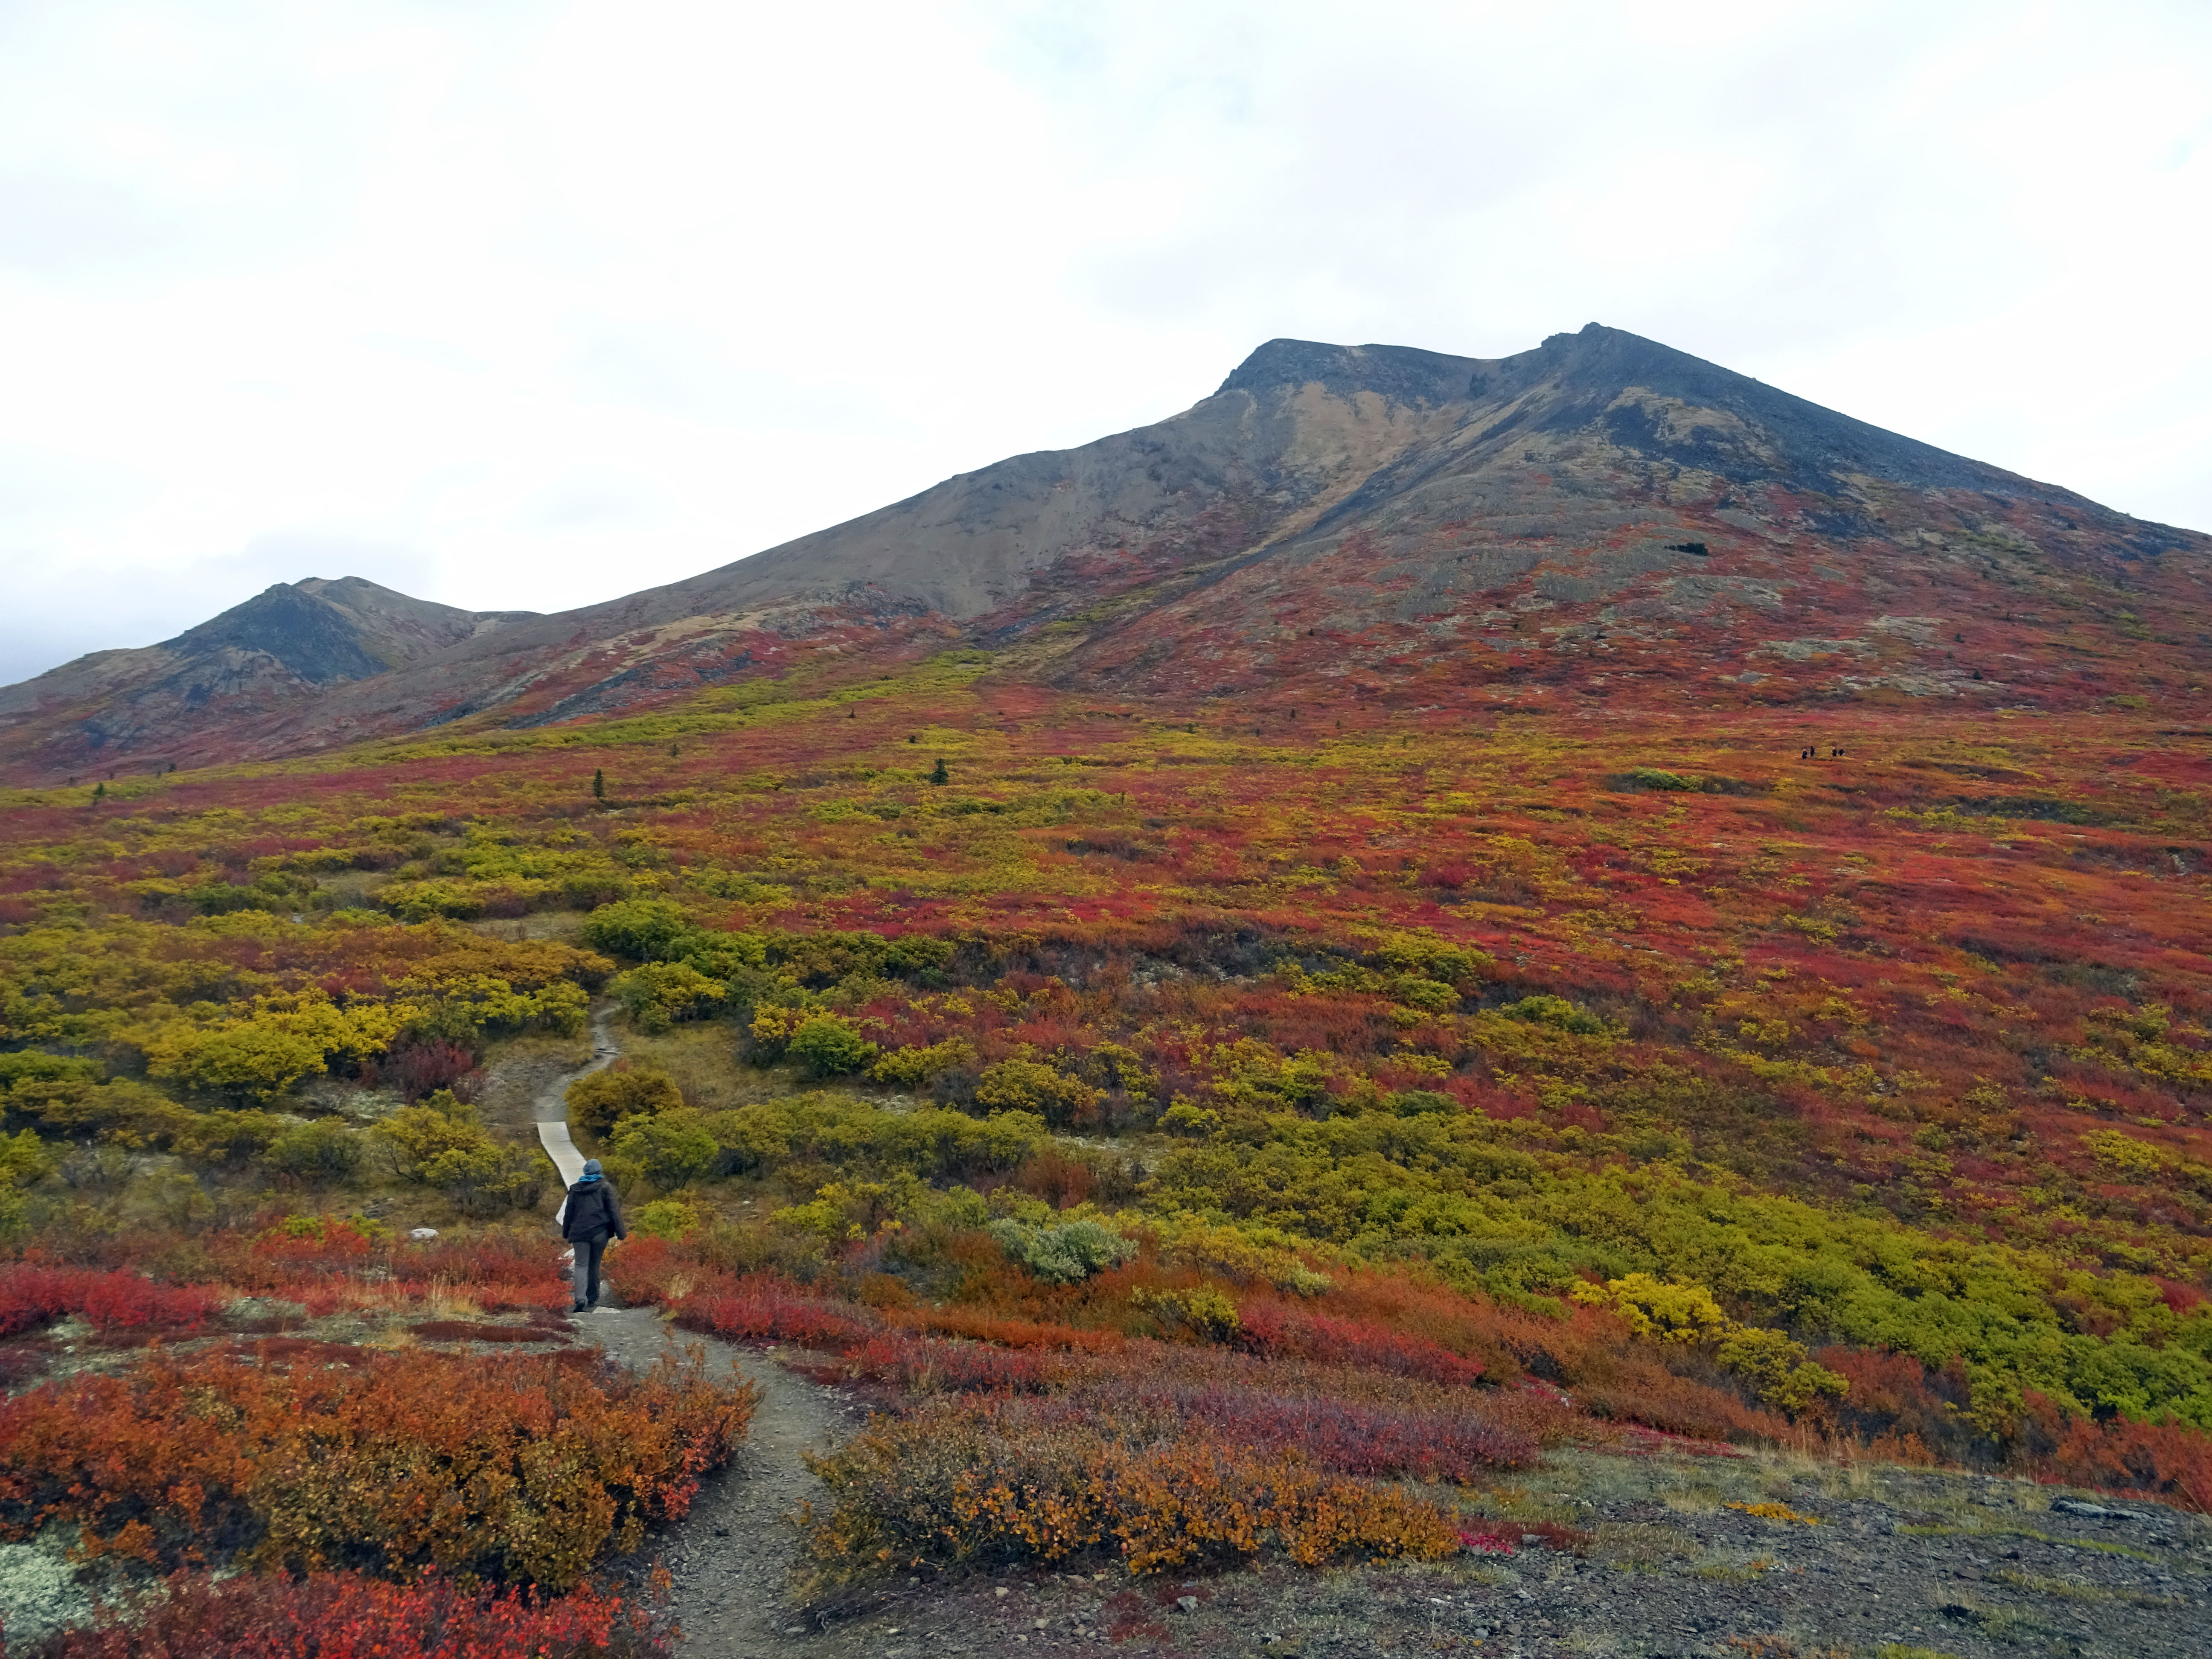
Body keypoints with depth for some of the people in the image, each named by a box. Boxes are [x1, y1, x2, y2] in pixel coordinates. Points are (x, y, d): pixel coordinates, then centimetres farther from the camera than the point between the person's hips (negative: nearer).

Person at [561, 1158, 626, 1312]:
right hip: (600, 1232, -1)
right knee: (595, 1265, 11)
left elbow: (569, 1212, 14)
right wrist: (621, 1232, 0)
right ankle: (593, 1298, 19)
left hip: (580, 1232, 1)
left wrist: (566, 1233, 24)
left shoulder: (575, 1189, 9)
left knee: (581, 1265, -3)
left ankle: (581, 1298, -23)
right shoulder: (605, 1187, 2)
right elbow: (614, 1211, -2)